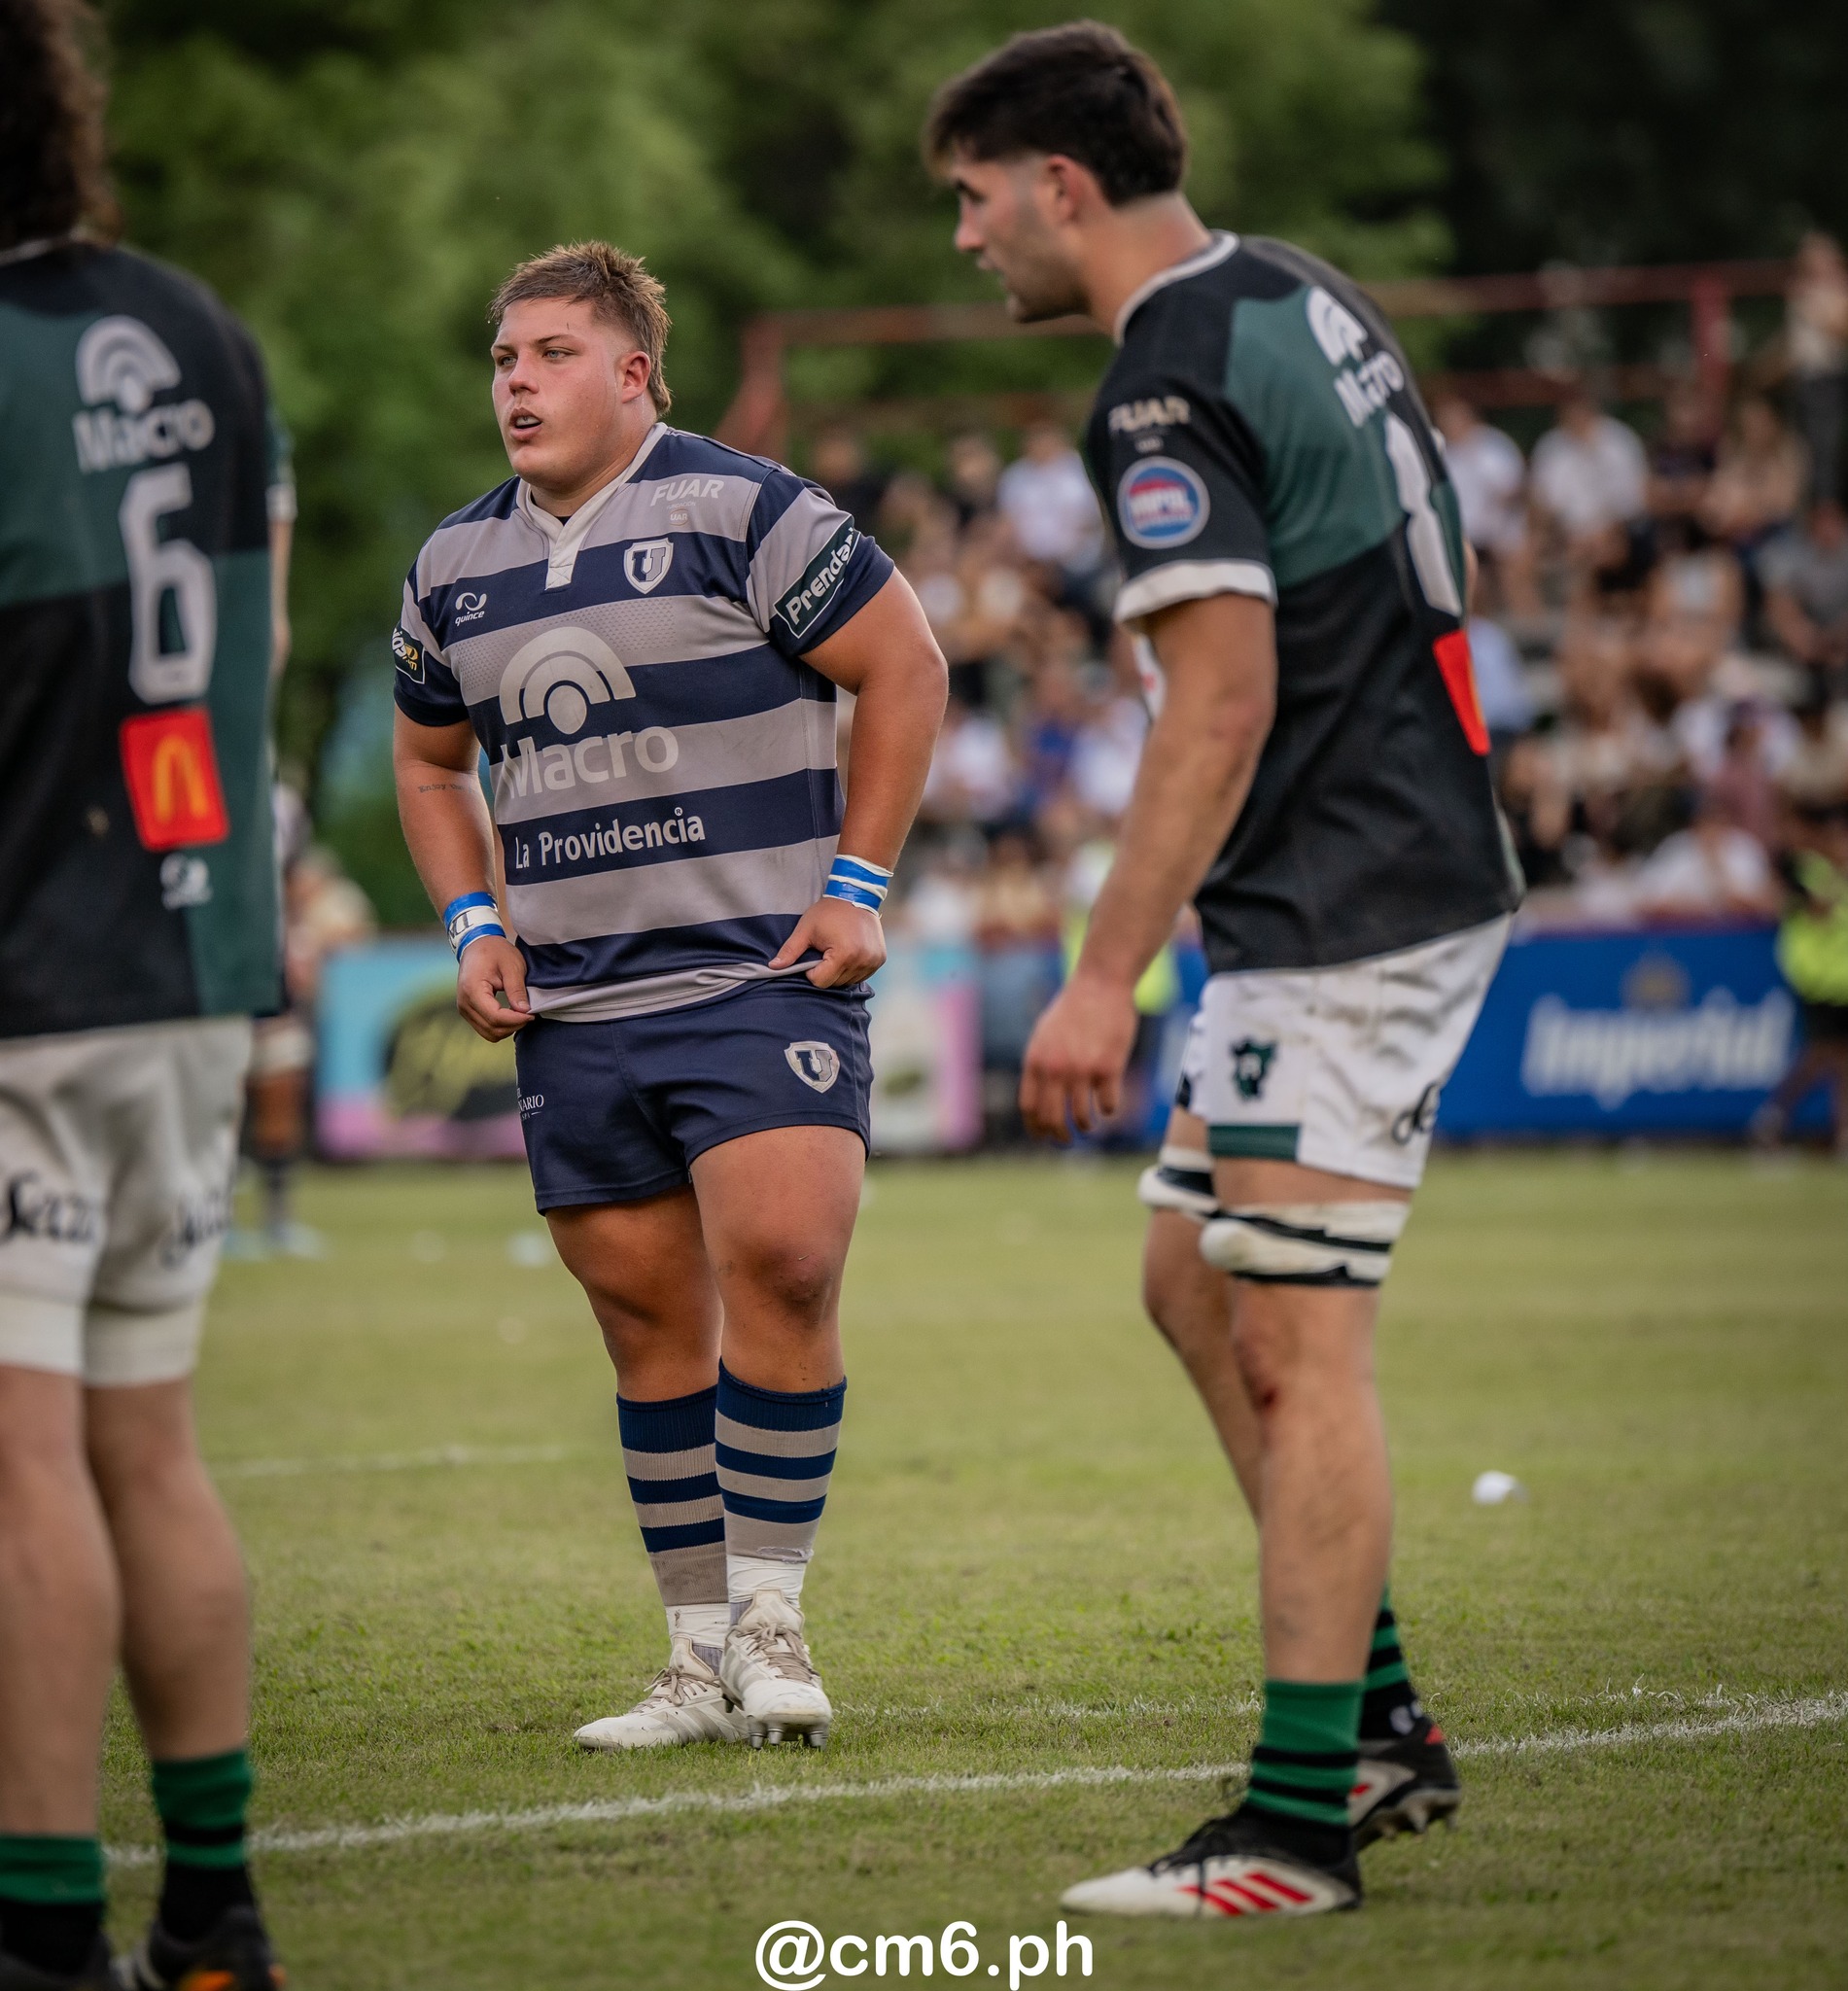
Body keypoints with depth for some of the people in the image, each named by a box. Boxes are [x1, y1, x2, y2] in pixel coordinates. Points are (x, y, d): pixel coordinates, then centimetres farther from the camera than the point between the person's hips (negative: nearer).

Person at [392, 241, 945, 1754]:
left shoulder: (745, 512, -6)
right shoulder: (457, 566, 11)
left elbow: (905, 667, -3)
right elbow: (430, 762, 25)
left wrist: (857, 885, -6)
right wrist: (474, 923, 10)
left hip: (760, 973, -5)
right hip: (572, 1008, 5)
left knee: (781, 1263, -19)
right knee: (649, 1318, 6)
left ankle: (769, 1619, -6)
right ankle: (703, 1662, 14)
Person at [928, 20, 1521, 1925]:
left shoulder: (1166, 393, -17)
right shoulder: (1303, 299, 13)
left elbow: (1224, 700, -22)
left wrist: (1104, 974, -22)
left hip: (1339, 916, -10)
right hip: (1416, 874, 10)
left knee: (1292, 1349, -8)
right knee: (1192, 1280, 16)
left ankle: (1299, 1820, -6)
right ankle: (1376, 1718, 19)